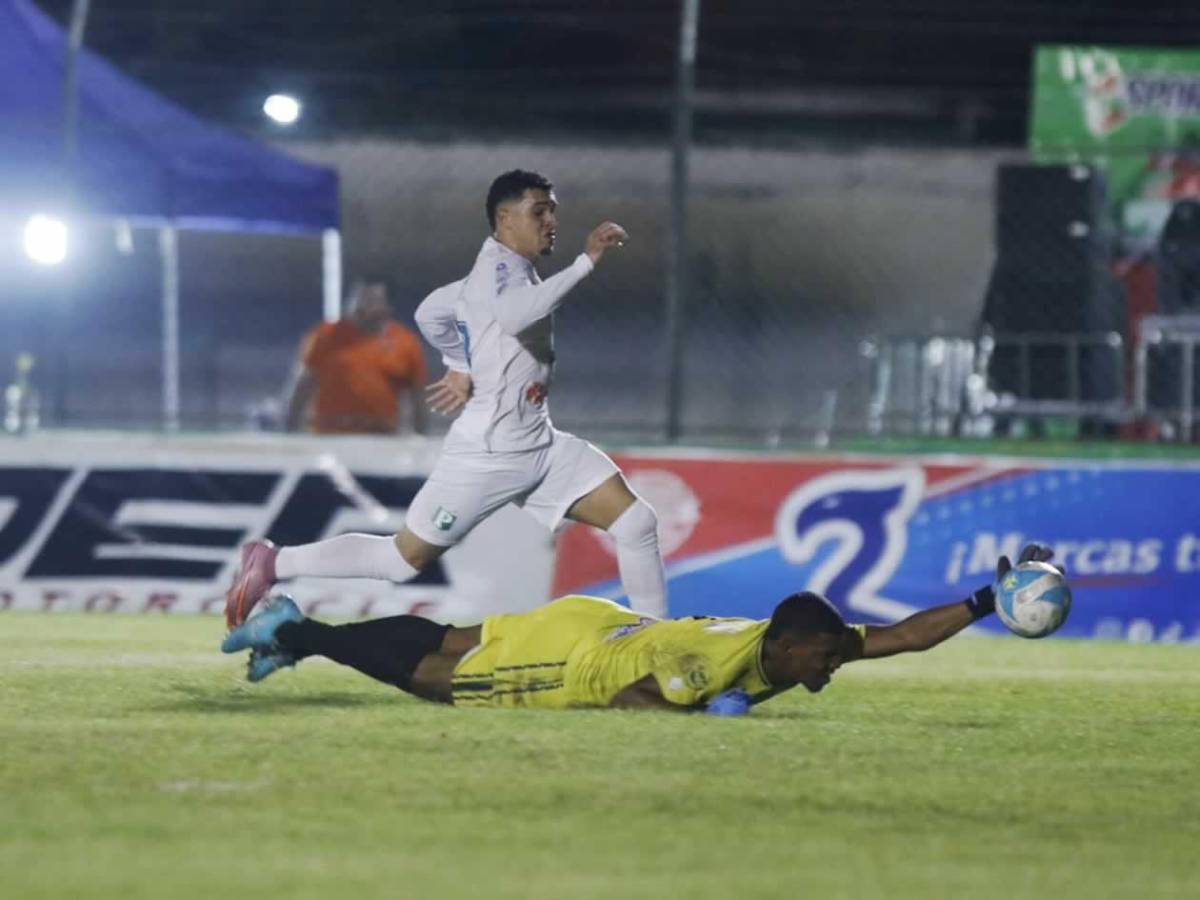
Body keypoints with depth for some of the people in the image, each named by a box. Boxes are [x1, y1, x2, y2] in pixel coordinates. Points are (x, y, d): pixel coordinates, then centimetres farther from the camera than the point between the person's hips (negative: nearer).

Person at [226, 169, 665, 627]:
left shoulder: (511, 272, 12)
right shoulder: (498, 267, -15)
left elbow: (431, 313, 24)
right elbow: (514, 315, -40)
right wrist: (586, 261, -36)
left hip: (542, 448, 9)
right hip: (487, 452, -9)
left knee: (637, 522, -3)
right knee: (404, 559, -1)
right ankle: (271, 563, 14)